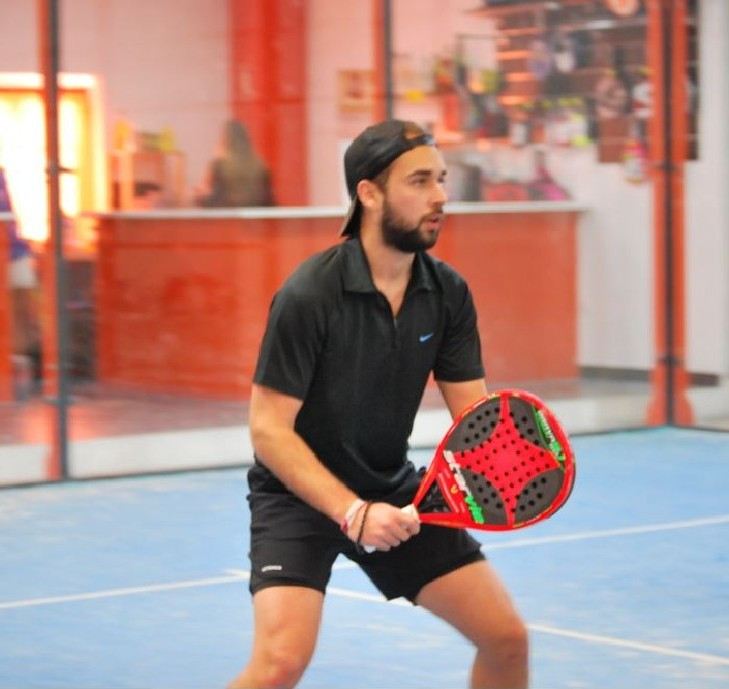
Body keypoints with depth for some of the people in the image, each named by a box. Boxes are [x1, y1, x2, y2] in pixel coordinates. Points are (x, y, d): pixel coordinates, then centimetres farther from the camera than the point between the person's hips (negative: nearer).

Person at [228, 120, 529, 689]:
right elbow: (269, 430, -21)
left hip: (393, 492, 6)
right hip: (299, 494, -6)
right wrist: (351, 512, -30)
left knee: (507, 638, 3)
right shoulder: (308, 296, -23)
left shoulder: (448, 294, -5)